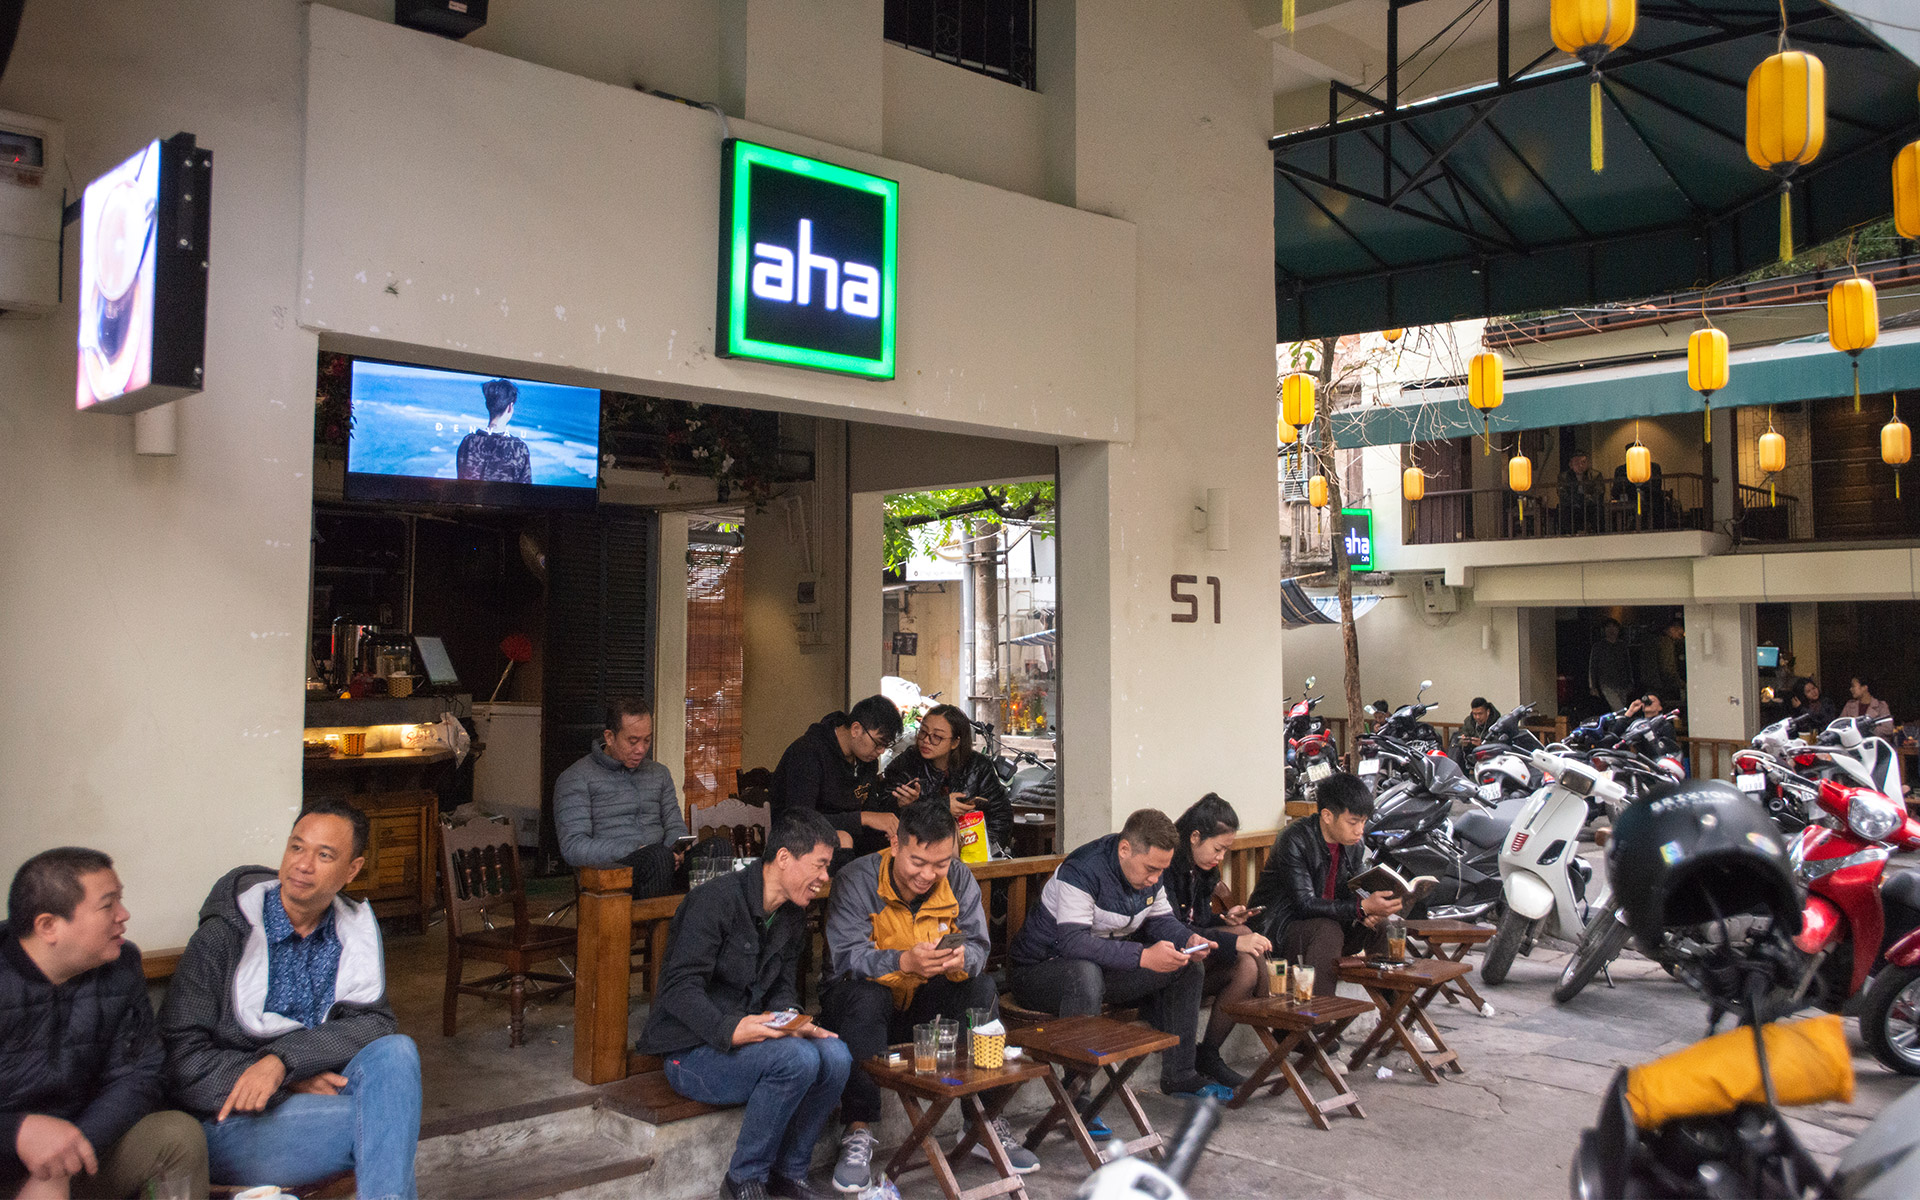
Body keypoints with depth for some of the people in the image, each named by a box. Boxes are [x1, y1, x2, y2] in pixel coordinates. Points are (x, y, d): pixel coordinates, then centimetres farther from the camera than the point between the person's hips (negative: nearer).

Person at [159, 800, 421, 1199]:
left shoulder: (355, 931, 5)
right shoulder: (223, 935, -8)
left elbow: (372, 1023, -6)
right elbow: (183, 1062, -10)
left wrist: (283, 1060, -23)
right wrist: (292, 1084, -17)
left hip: (313, 1098, 5)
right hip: (230, 1123, -4)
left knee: (395, 1051, -27)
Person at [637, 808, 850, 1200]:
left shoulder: (792, 914, 9)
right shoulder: (717, 900, -19)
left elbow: (782, 987, 12)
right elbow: (680, 988, -23)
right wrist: (729, 1030, -38)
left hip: (745, 1037, 8)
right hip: (692, 1049, -8)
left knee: (836, 1056, -17)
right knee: (798, 1059, -30)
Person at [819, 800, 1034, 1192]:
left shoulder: (960, 880, -5)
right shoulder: (856, 881, -18)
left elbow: (978, 946, -11)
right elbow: (846, 956, -27)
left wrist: (962, 959, -37)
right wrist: (904, 961, -44)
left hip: (924, 1004, 4)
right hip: (861, 999, -3)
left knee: (982, 988, -21)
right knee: (865, 997, -36)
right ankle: (858, 1132, -28)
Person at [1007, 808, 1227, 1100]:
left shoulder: (1148, 869, -2)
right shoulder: (1082, 871, -28)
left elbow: (1160, 919, 8)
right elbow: (1072, 942, -36)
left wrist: (1188, 940, -15)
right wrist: (1143, 956, -41)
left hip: (1107, 966, 8)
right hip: (1040, 971, -8)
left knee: (1189, 965, 0)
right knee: (1085, 973, -42)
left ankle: (1179, 1075, 9)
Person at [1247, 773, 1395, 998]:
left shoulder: (1351, 843, 1)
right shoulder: (1295, 840, -22)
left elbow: (1350, 894, 7)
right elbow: (1305, 905, -28)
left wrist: (1369, 913, -18)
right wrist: (1362, 908, -36)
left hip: (1326, 922, 8)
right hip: (1279, 928, -7)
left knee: (1383, 925, -10)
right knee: (1328, 931, -35)